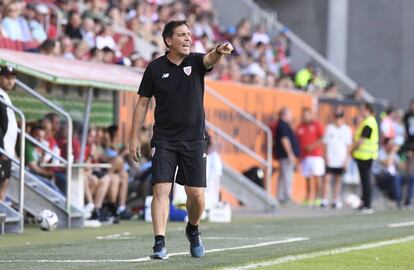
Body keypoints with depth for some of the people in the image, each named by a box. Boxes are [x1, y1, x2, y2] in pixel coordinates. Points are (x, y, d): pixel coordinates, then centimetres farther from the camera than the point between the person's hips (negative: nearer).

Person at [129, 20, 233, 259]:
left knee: (196, 194, 2)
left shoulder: (195, 62, 1)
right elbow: (143, 103, 5)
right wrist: (135, 137, 1)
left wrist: (219, 51, -46)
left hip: (194, 139, 1)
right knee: (161, 189, -13)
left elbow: (210, 59, -22)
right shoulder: (155, 68, 1)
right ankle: (160, 244, -14)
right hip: (164, 139, -1)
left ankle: (193, 230, 30)